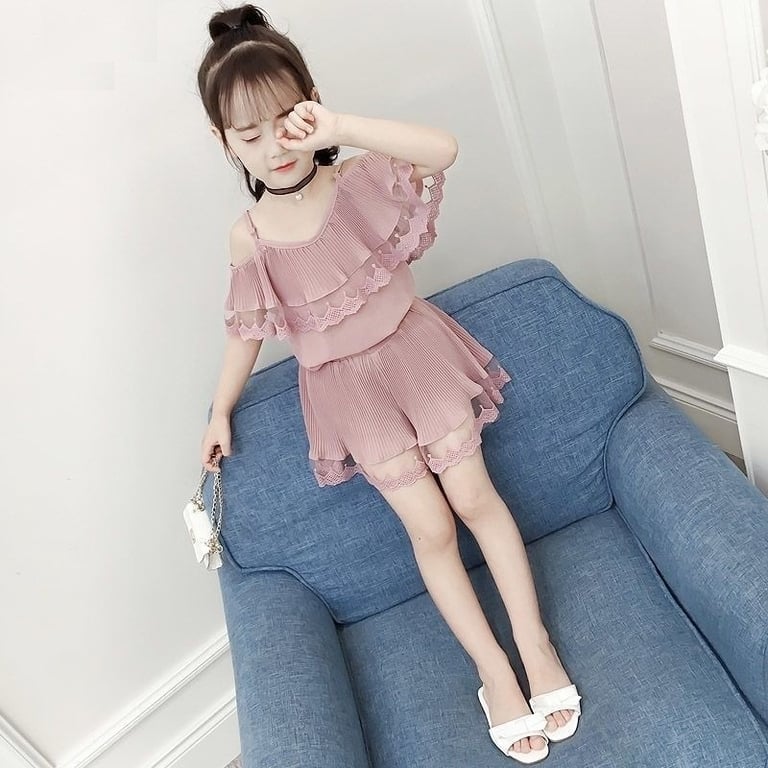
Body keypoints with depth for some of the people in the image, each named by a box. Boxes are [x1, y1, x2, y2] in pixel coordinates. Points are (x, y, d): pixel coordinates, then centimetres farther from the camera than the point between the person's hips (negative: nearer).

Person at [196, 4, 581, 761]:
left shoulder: (357, 179, -11)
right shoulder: (249, 238, -8)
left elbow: (443, 149, -30)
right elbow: (245, 330, 5)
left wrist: (339, 126, -40)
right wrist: (220, 412, 11)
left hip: (414, 351, 0)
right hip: (346, 387, 0)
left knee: (474, 495, 1)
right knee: (429, 526, 0)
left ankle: (535, 640, 20)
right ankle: (493, 670, 16)